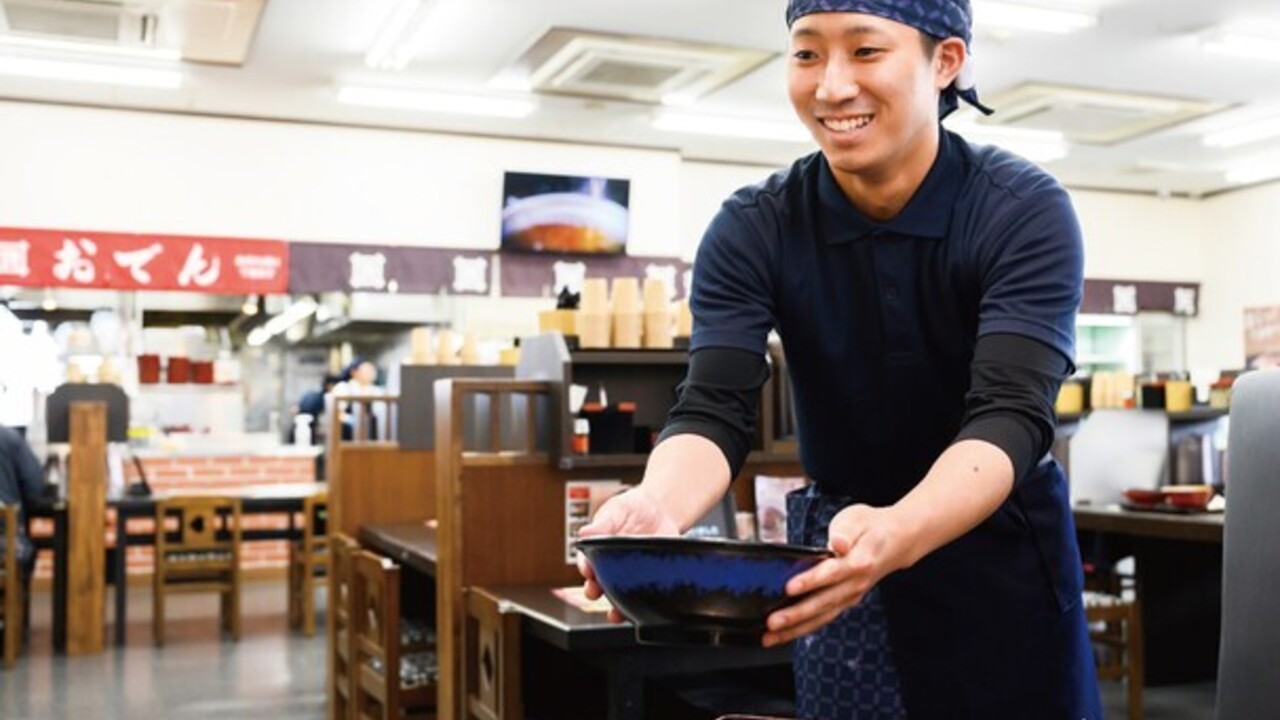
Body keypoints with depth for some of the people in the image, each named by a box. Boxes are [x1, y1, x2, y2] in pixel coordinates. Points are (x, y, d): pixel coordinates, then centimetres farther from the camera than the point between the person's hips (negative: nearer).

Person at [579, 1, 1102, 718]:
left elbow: (1011, 416, -28)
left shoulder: (1026, 212, -16)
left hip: (1005, 560, 0)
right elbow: (713, 411, -20)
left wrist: (896, 534, -48)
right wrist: (657, 505, -43)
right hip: (841, 555, 1)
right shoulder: (753, 229, -11)